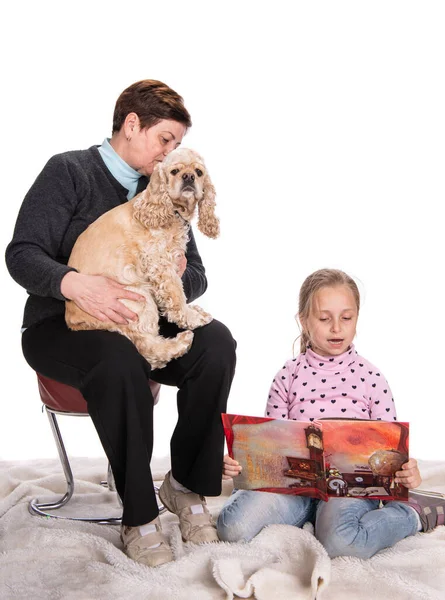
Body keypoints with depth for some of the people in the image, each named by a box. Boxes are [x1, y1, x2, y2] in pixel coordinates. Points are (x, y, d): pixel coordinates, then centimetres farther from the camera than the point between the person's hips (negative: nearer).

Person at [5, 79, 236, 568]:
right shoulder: (69, 171, -3)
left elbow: (196, 276, 11)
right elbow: (22, 254, -12)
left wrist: (180, 275, -15)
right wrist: (75, 284, -32)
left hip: (137, 325, 5)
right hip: (60, 326, -5)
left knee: (215, 342, -24)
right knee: (118, 358, -38)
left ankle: (186, 484, -10)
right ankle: (138, 517, -23)